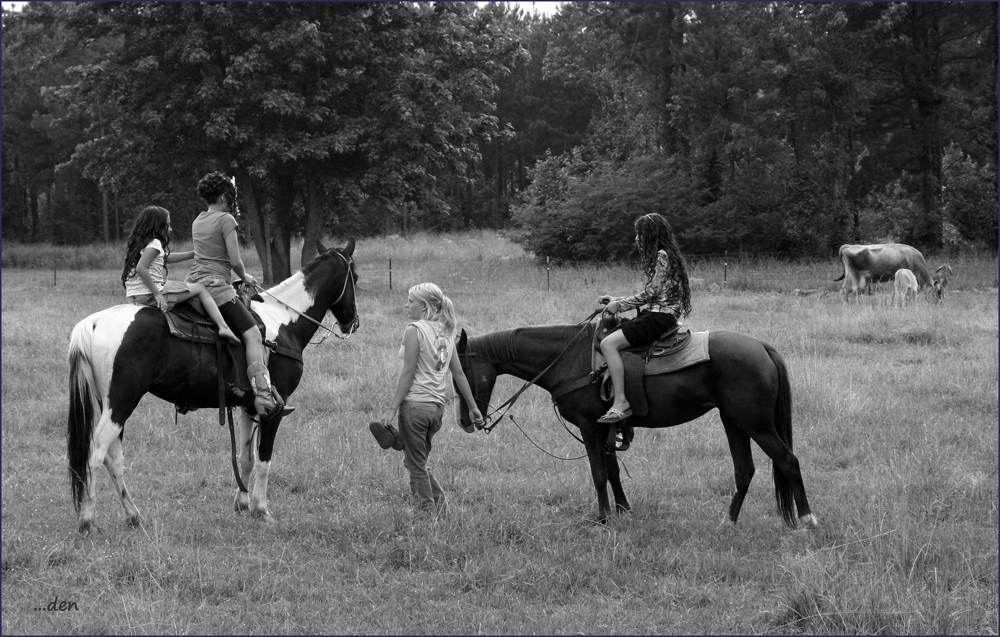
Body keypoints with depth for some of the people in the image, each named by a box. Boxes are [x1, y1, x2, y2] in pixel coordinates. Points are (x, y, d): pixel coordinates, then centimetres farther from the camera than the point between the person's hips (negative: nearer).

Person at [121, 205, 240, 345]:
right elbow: (141, 268, -27)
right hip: (149, 296, -10)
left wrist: (194, 253, 31)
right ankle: (223, 327, -7)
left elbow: (166, 257, 28)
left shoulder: (137, 243, 17)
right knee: (200, 289, 4)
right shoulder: (154, 243, -13)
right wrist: (156, 294, -22)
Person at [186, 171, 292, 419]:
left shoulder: (198, 221, 18)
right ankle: (265, 397, -30)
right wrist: (245, 276, 9)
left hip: (194, 281, 9)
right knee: (252, 334, -15)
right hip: (215, 284, -9)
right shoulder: (226, 219, -7)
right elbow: (235, 261, -10)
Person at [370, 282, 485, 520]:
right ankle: (440, 505, 12)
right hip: (438, 407, 7)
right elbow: (458, 373, 12)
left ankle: (428, 511, 8)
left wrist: (392, 408, -12)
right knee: (419, 461, 20)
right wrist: (472, 407, 18)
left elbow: (408, 373, -14)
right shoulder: (445, 332, 10)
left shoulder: (414, 330, -10)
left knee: (415, 463, 5)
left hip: (415, 403, -7)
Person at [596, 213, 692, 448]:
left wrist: (619, 305, -7)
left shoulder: (662, 256, -11)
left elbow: (650, 294, -15)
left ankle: (620, 403, -27)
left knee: (608, 344, -23)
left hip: (659, 316, -11)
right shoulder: (662, 256, 20)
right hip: (653, 315, 11)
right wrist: (616, 301, 18)